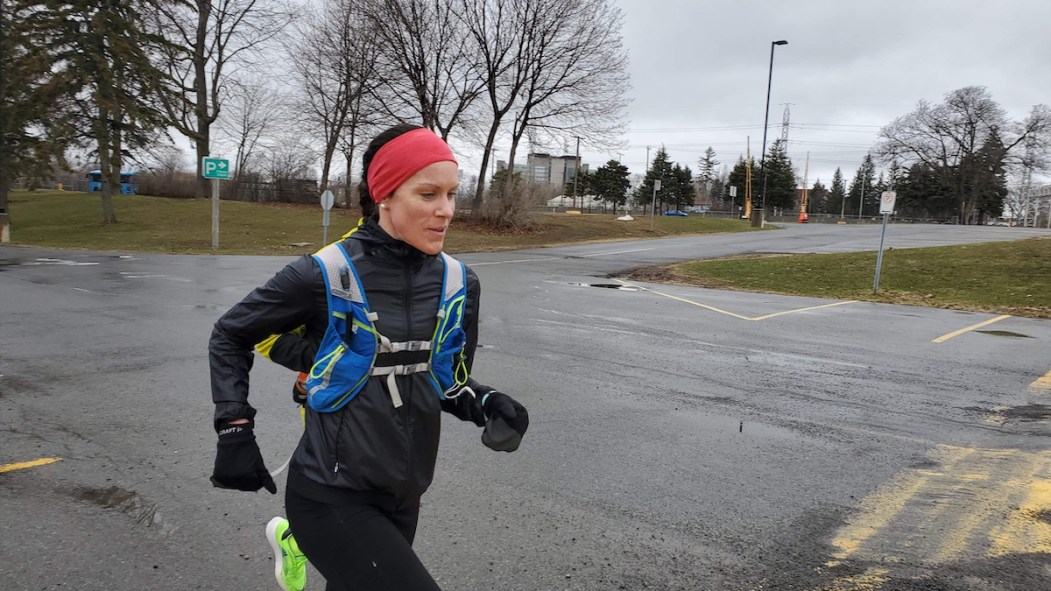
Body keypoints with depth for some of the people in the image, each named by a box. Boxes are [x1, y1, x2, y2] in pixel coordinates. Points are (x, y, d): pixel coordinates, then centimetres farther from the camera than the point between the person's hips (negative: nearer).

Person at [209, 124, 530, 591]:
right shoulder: (326, 276, -16)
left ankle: (295, 537, 52)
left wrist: (485, 405, -10)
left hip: (402, 496, 5)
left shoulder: (458, 283, -2)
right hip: (333, 498, -5)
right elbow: (229, 336, 0)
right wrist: (235, 432, -6)